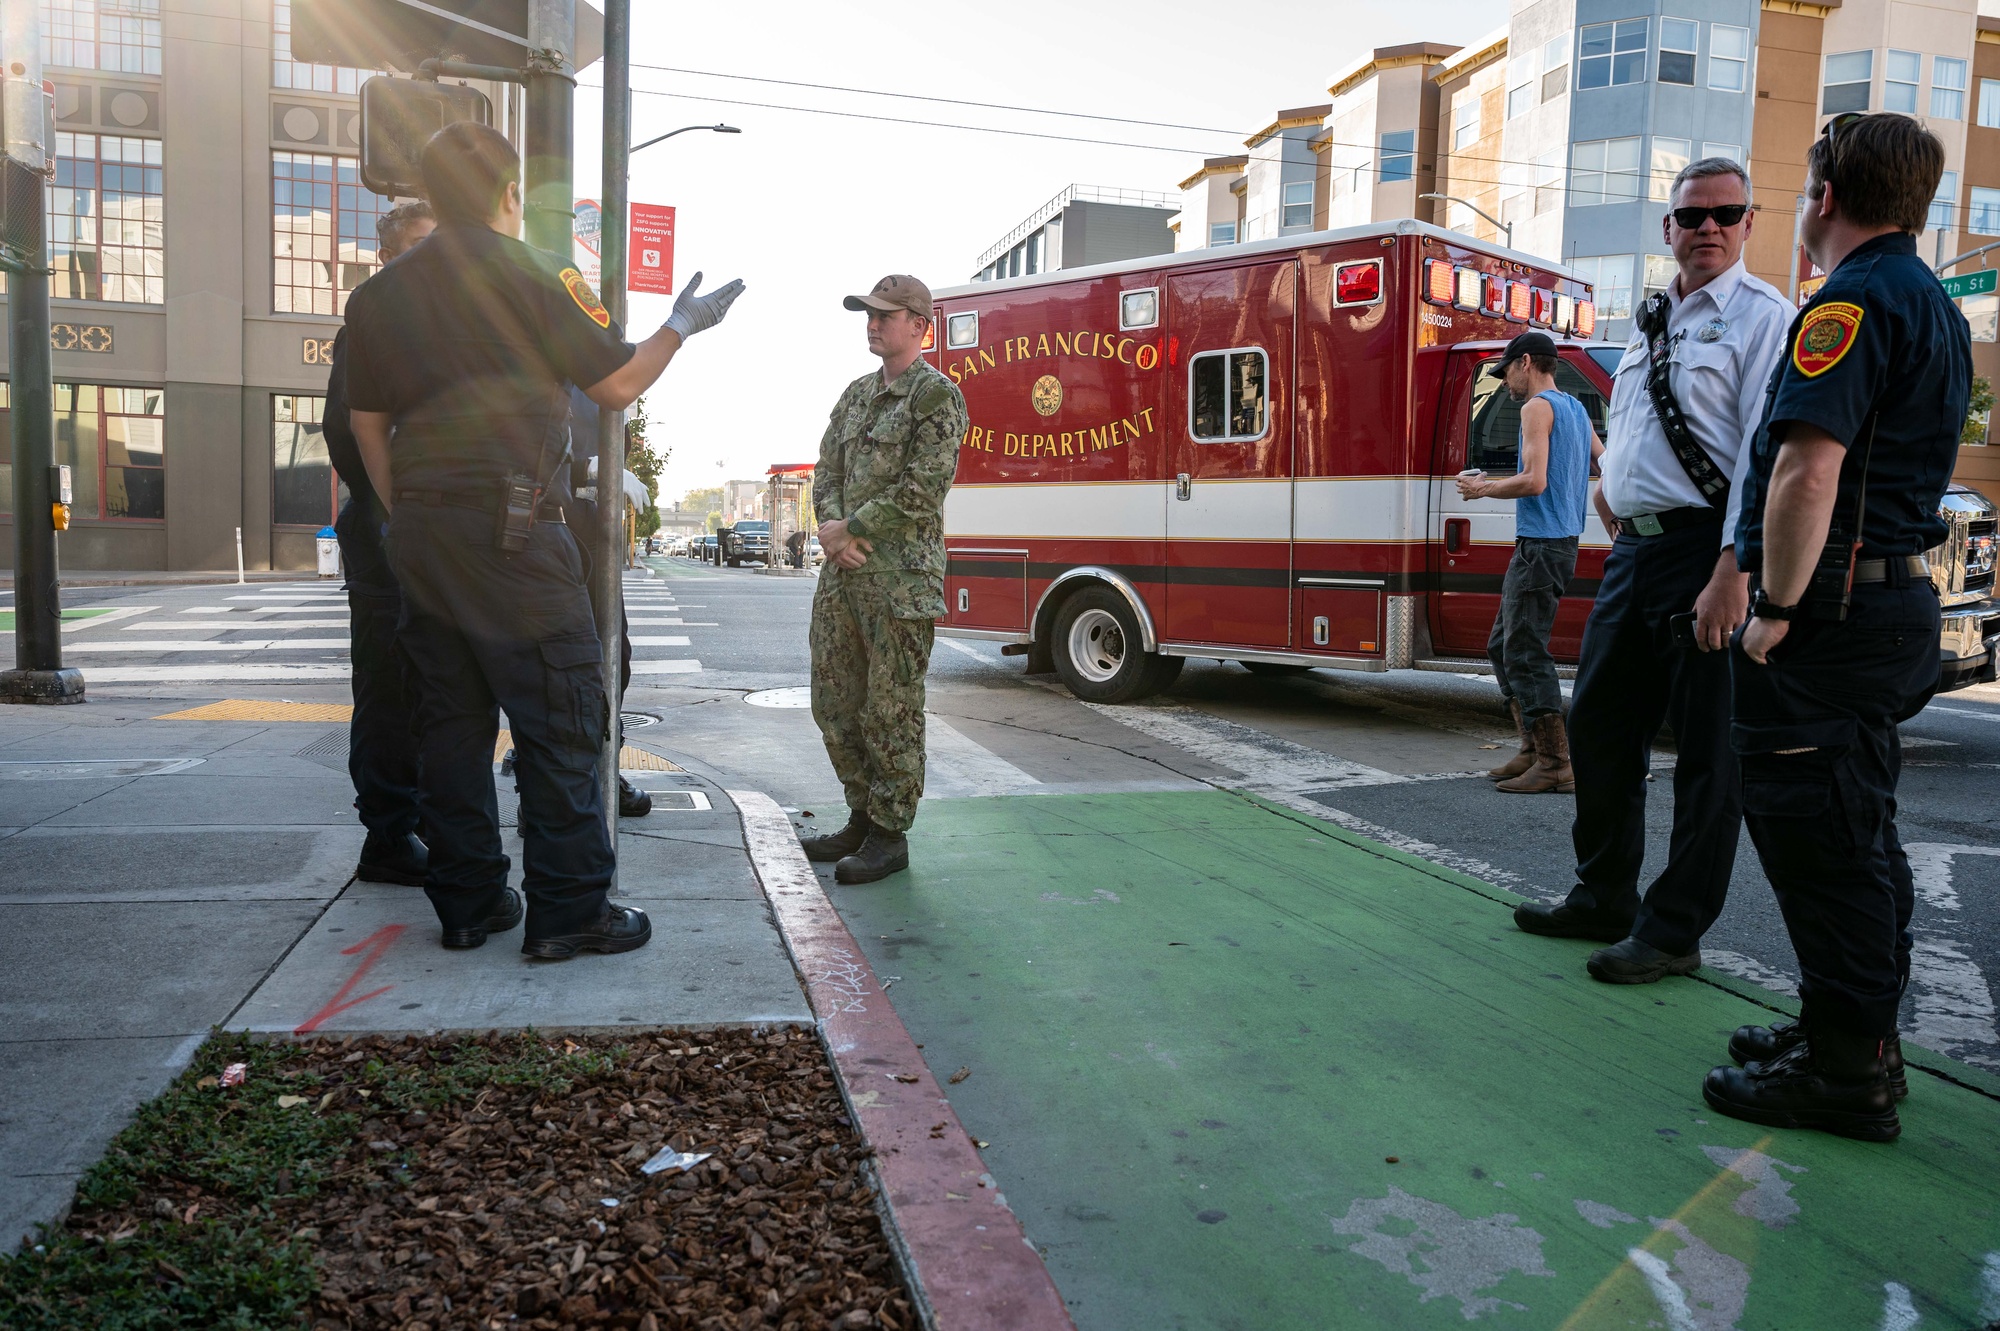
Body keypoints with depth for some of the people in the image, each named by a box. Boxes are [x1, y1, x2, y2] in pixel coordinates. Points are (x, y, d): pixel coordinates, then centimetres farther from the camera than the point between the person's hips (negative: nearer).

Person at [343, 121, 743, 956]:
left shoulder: (381, 294, 13)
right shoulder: (523, 276, -4)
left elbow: (368, 424, 14)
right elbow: (618, 386, -1)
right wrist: (681, 325, 14)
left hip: (418, 533, 7)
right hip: (510, 530, -7)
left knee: (453, 719, 11)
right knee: (558, 721, -1)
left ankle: (466, 903, 17)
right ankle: (567, 910, 1)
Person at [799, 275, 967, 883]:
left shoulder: (936, 394, -5)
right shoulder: (856, 393, 18)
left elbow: (921, 490, -14)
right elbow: (827, 471, 15)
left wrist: (850, 529, -10)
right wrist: (833, 529, -5)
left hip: (900, 580, -8)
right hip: (842, 575, 8)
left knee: (891, 712, -2)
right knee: (835, 703, 12)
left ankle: (890, 836, 10)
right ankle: (863, 817, 26)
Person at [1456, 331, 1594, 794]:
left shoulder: (1538, 407, -10)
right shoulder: (1575, 408, 19)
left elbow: (1533, 480, -20)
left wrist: (1483, 489, -7)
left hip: (1541, 543, -10)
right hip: (1562, 538, 10)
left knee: (1526, 653, -9)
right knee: (1503, 647, 15)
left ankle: (1555, 764, -8)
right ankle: (1533, 750, 16)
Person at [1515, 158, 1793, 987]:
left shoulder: (1763, 317, -6)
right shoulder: (1648, 323, 17)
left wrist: (1732, 573, -23)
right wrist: (1612, 487, 12)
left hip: (1706, 552, -8)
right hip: (1634, 548, 8)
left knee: (1706, 750, 1)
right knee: (1598, 726, 13)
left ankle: (1673, 934, 12)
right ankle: (1604, 897, 29)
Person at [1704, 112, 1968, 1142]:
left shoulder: (1852, 301, -15)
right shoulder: (1934, 304, 19)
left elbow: (1808, 469, -27)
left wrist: (1776, 607, -19)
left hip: (1833, 604, -10)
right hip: (1900, 594, 10)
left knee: (1813, 833, -4)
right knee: (1856, 831, 17)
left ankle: (1843, 1074, 5)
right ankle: (1856, 1034, 29)